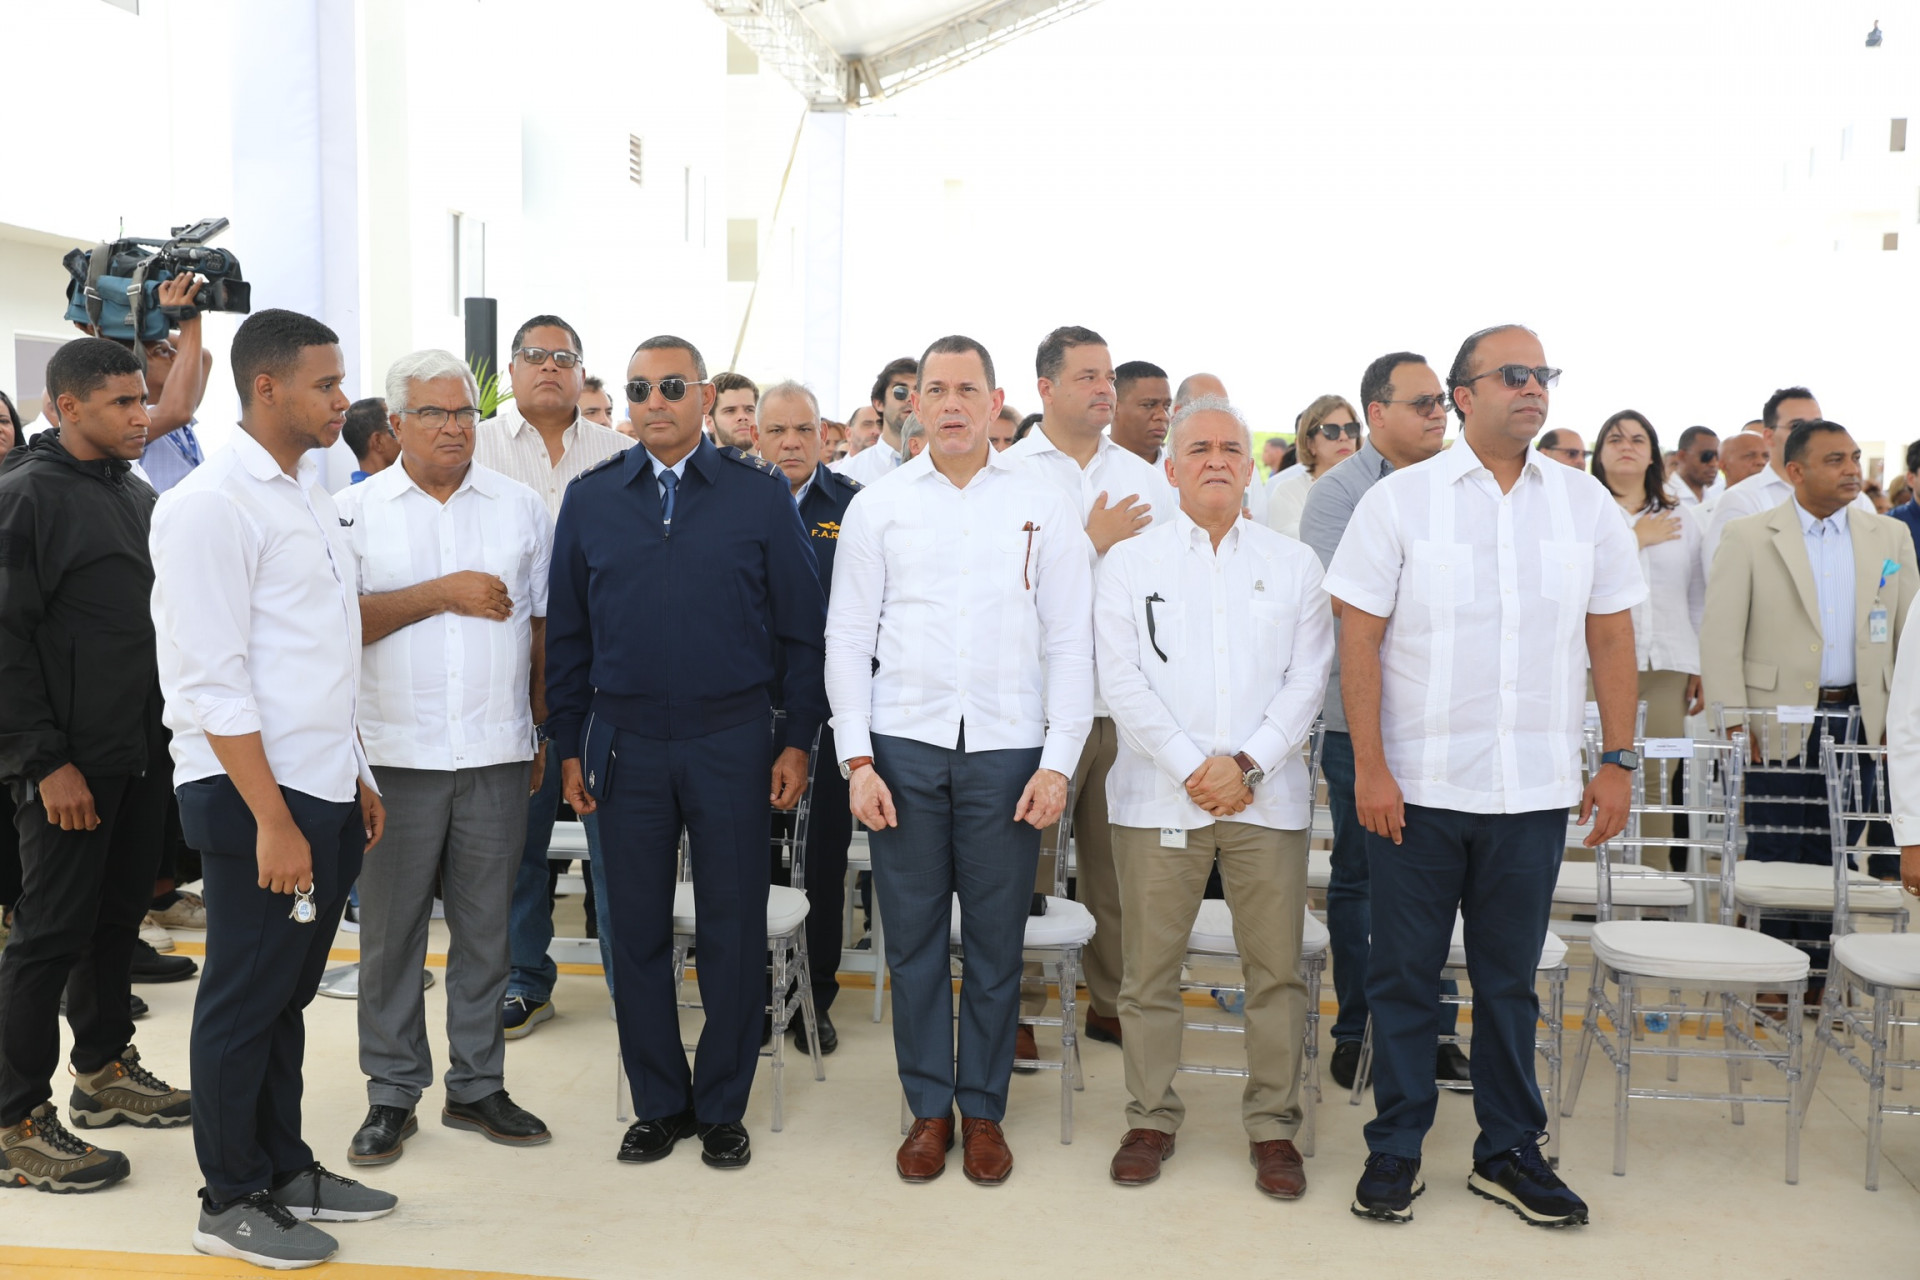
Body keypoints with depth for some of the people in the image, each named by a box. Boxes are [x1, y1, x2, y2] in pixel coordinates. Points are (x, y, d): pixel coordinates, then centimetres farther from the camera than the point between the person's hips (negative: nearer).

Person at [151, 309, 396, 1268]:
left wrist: (356, 782, 17)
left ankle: (284, 1169, 31)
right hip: (252, 795, -8)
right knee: (244, 1001, 5)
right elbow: (212, 682, -18)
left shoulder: (308, 495, 13)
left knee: (286, 995, 18)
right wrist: (273, 820, -19)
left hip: (323, 792, 8)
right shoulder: (211, 506, -14)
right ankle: (231, 1202, 20)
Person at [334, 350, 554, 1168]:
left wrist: (548, 731, 9)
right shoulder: (357, 510, 2)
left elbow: (543, 625, 11)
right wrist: (441, 593, -12)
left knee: (486, 929, 9)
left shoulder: (520, 507, 8)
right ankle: (392, 1093, 19)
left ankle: (477, 1085, 22)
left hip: (497, 755, 2)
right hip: (396, 755, -1)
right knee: (390, 930, 6)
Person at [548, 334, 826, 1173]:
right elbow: (566, 632, 9)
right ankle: (658, 1104, 25)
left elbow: (800, 625, 2)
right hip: (626, 744, 2)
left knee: (732, 932, 5)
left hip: (731, 740, -2)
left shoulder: (759, 494, 1)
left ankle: (723, 1107, 22)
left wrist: (798, 739, -1)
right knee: (637, 931, 9)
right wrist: (570, 745, 6)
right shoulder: (590, 499, 7)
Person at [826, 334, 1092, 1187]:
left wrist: (1059, 763, -5)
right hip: (904, 745, 1)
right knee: (913, 938, 7)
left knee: (996, 942, 6)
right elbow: (848, 637, 6)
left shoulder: (1043, 507, 5)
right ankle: (927, 1108, 22)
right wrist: (857, 759, -2)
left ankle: (983, 1110, 22)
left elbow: (1070, 644, 3)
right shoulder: (877, 507, 7)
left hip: (1008, 749, 0)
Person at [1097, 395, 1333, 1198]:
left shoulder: (1293, 564, 11)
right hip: (1158, 793, -1)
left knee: (1276, 968, 3)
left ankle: (1273, 1126, 16)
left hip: (1268, 795, 1)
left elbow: (1308, 679, 4)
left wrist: (1248, 764, -8)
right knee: (1150, 968, 4)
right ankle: (1151, 1119, 18)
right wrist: (1191, 767, -10)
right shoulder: (1130, 562, 7)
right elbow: (1122, 681, -1)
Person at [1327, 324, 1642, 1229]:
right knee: (1405, 975, 8)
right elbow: (1359, 640, -5)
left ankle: (1509, 1152, 26)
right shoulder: (1399, 500, -3)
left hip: (1534, 789, 2)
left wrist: (1617, 761, 4)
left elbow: (1612, 641, 9)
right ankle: (1395, 1148, 21)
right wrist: (1369, 766, -10)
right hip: (1415, 786, -2)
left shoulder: (1584, 503, 6)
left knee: (1510, 979, 12)